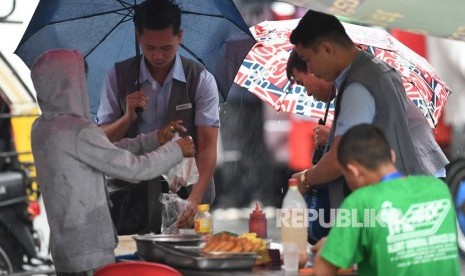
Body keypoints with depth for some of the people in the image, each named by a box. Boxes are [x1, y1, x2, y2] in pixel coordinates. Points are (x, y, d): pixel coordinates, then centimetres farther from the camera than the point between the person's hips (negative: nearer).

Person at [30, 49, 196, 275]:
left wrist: (154, 139, 11)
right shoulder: (78, 132, -18)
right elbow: (135, 169, -13)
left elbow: (108, 154, 13)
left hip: (64, 249, 9)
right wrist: (176, 150, 2)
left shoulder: (41, 129, 9)